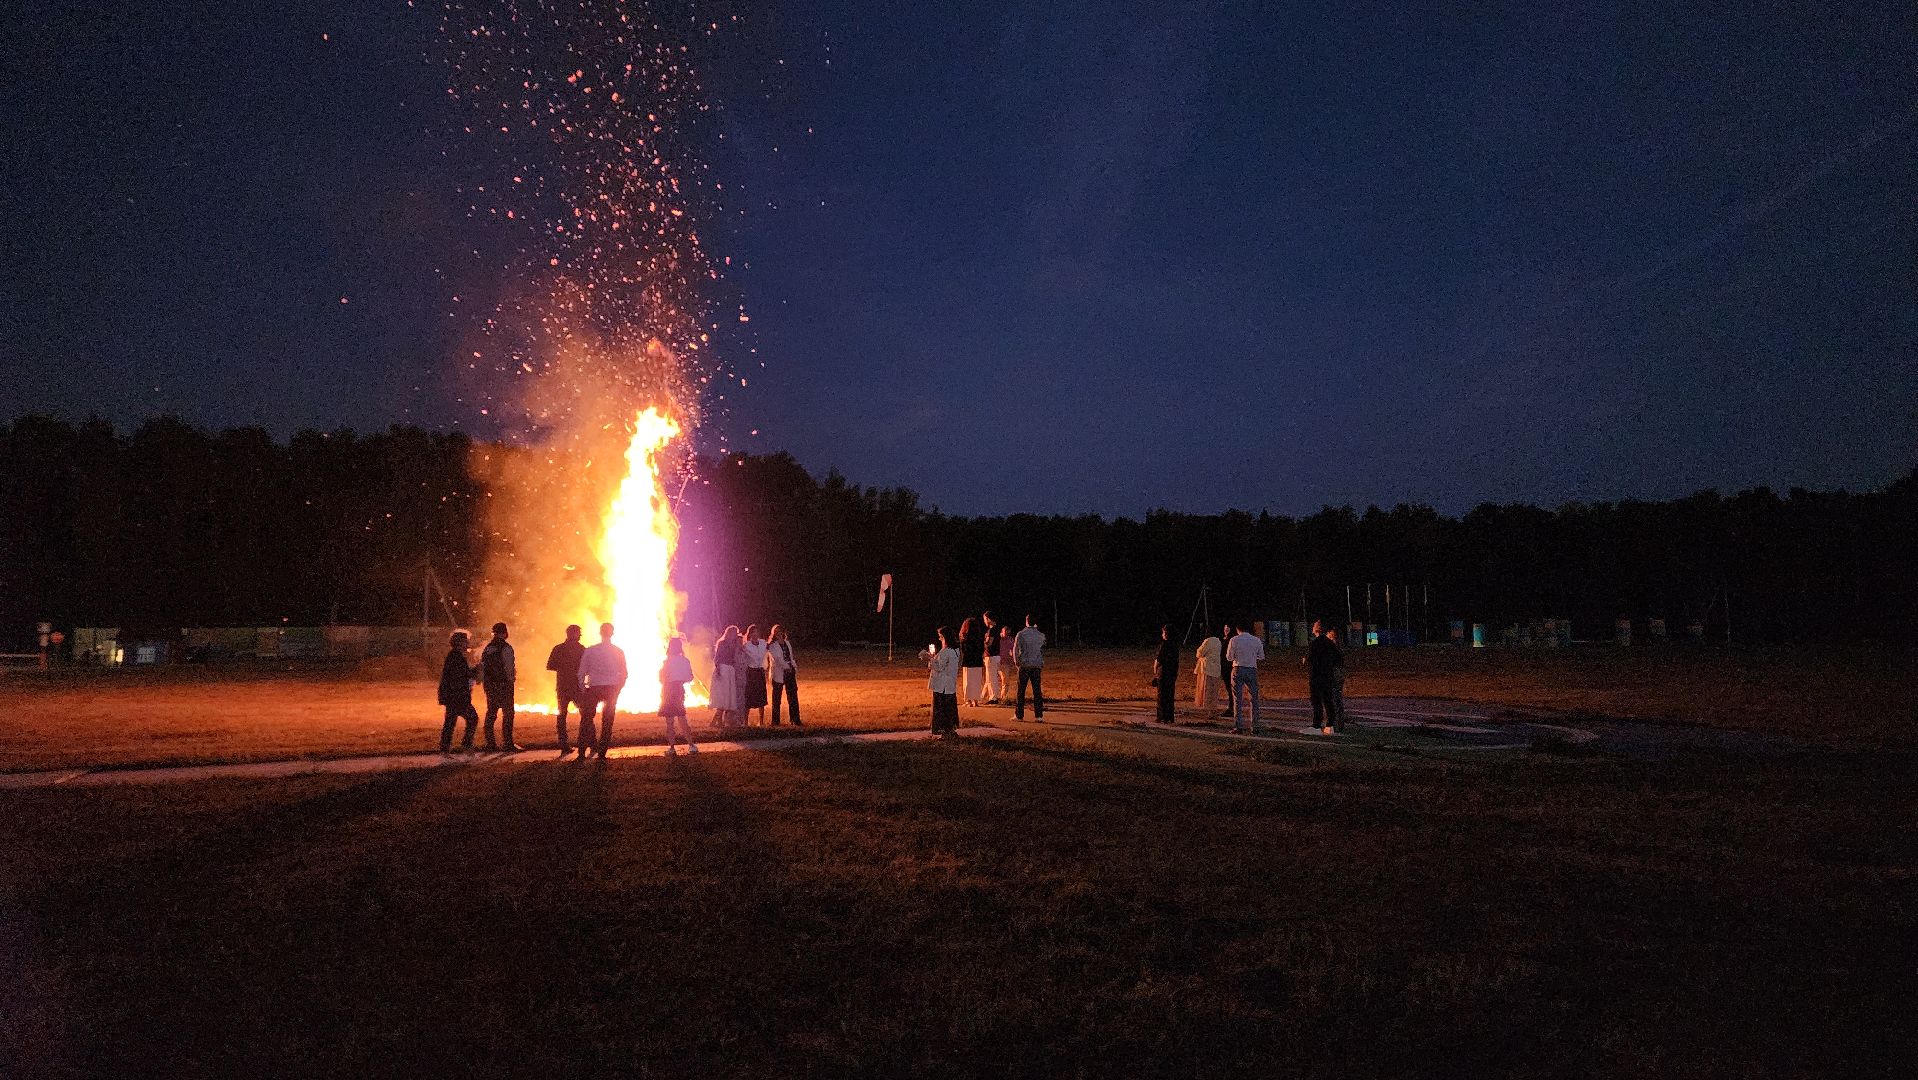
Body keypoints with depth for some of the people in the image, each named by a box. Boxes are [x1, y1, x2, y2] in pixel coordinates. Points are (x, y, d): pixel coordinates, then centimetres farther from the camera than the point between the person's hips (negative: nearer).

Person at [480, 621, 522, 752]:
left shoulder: (487, 648, 10)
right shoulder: (506, 648, -12)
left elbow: (482, 667, 11)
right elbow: (509, 668, -16)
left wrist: (484, 682, 17)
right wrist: (511, 680, -3)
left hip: (490, 686, 7)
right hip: (503, 685, -7)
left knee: (491, 713, 13)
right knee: (508, 713, -2)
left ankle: (490, 743, 16)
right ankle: (508, 743, -6)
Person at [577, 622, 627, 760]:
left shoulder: (590, 651, -5)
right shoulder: (619, 652, -1)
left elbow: (581, 673, -2)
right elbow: (624, 674, 2)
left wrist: (583, 689, 10)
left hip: (593, 689, -1)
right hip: (612, 689, 1)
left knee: (586, 721, 7)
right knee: (607, 722, 8)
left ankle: (582, 753, 3)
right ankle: (601, 754, 6)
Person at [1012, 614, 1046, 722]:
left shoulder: (1021, 634, -5)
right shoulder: (1041, 635, 5)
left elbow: (1015, 649, -1)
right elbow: (1043, 651, 11)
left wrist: (1017, 662, 11)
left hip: (1024, 665, -2)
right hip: (1037, 666, 3)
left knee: (1021, 691, 3)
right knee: (1037, 690, 3)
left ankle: (1019, 715, 3)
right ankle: (1039, 716, -2)